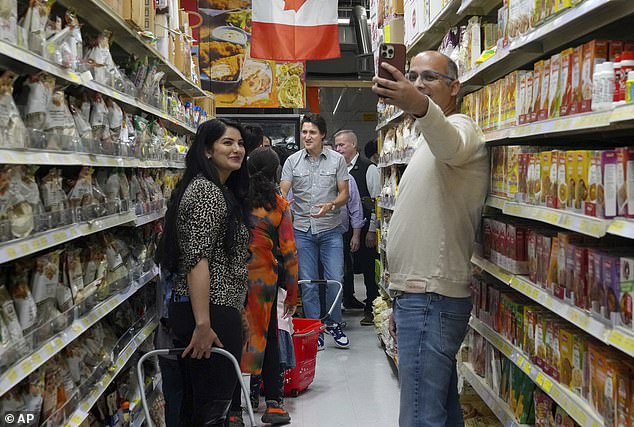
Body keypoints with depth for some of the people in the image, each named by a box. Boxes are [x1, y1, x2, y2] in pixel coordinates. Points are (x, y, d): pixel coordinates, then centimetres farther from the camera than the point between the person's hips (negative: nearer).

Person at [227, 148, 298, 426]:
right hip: (264, 279, 0)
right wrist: (292, 293, 6)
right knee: (268, 339, 16)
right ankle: (273, 403, 15)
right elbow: (288, 251, -2)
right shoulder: (280, 205, -3)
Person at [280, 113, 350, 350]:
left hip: (330, 229, 0)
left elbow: (344, 193, 2)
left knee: (335, 279, -2)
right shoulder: (292, 161, 2)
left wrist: (330, 205, -18)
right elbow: (282, 191, -4)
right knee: (308, 283, 5)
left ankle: (333, 323, 20)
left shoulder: (337, 160, 1)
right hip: (303, 230, 1)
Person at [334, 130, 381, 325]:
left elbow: (376, 201, -10)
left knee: (368, 268, 2)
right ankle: (349, 299, 30)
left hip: (364, 228, -6)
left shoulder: (369, 168, -8)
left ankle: (371, 309, 12)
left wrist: (372, 230, -13)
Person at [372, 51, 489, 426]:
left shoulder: (460, 126, -7)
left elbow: (451, 145, -36)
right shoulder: (435, 142, 25)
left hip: (432, 299, -10)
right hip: (421, 295, 10)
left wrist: (419, 107, -57)